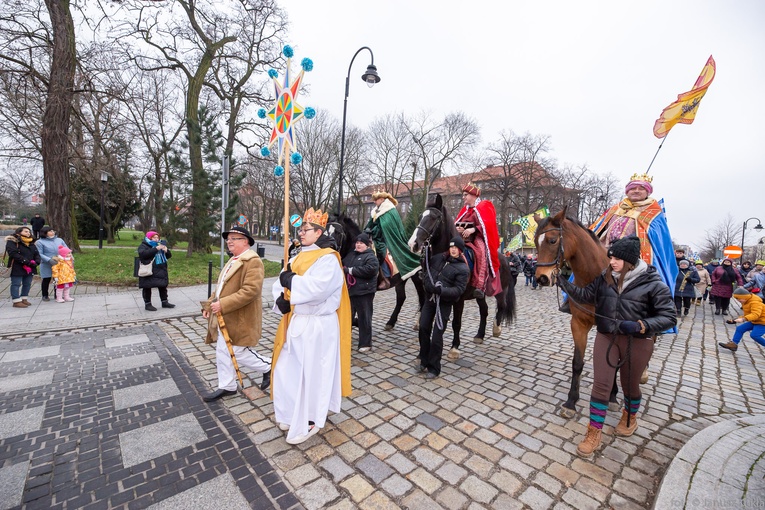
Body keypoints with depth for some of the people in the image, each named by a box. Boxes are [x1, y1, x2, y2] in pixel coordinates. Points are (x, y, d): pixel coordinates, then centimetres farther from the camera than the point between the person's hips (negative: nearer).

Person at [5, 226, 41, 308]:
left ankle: (24, 299, 21)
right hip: (17, 268, -6)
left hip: (30, 268, 6)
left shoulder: (31, 243, 16)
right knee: (16, 284, -1)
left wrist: (36, 262, -8)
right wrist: (27, 262, -21)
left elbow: (37, 254, 12)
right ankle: (16, 301, 2)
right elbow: (13, 254, -16)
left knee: (27, 284, 11)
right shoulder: (12, 241, -5)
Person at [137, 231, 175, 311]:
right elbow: (143, 254, -25)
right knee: (147, 288, 2)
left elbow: (169, 255, 15)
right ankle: (147, 304, 12)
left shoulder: (161, 245, 16)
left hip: (160, 271, 6)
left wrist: (166, 251, -8)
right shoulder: (143, 246, -4)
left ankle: (164, 302, 21)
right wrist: (156, 249, -29)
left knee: (163, 286, 11)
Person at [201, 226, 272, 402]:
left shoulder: (253, 261, -18)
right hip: (224, 318, 10)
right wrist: (209, 304, 9)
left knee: (239, 354, 0)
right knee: (223, 354, 16)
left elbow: (250, 290, -29)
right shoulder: (233, 260, 15)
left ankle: (268, 367, 22)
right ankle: (227, 386, 32)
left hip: (240, 319, -10)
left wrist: (222, 304, -28)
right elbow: (221, 287, 21)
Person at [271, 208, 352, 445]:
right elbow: (281, 283, 9)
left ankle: (309, 421, 24)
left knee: (311, 372, 5)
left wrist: (291, 280, -16)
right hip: (295, 322, 8)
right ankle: (292, 414, 37)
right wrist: (281, 299, -11)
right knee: (287, 369, 16)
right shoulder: (300, 257, 12)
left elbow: (317, 288, -29)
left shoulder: (328, 258, -14)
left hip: (316, 326, -8)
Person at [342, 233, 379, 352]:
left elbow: (369, 270, -22)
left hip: (364, 292, -7)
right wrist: (343, 268, -8)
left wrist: (350, 270, -18)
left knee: (364, 318, 3)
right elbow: (343, 265, 17)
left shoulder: (371, 257, -6)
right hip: (349, 290, 7)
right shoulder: (351, 255, 16)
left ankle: (365, 344, 15)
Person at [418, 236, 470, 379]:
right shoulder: (438, 258, 4)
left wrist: (441, 290, -29)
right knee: (423, 328, 9)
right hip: (429, 298, 5)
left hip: (444, 303, -5)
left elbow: (459, 290, -17)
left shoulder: (463, 269, -10)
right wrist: (427, 283, -1)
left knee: (437, 335, -1)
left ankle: (434, 368, 15)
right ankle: (424, 360, 28)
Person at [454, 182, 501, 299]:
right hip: (464, 239, 7)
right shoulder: (465, 210, 22)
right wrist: (457, 229, -7)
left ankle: (480, 286, -46)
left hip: (478, 238, -7)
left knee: (480, 253, -36)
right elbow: (456, 224, 17)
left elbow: (487, 225, -11)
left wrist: (473, 229, -25)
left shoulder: (484, 207, 3)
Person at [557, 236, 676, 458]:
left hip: (637, 342, -2)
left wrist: (640, 325, -26)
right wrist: (565, 283, -11)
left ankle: (630, 416, 50)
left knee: (630, 384, 19)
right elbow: (586, 295, 3)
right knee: (601, 385, 3)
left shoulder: (652, 283, -13)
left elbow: (669, 317, -11)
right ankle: (594, 432, 14)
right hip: (606, 337, 2)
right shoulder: (604, 277, -3)